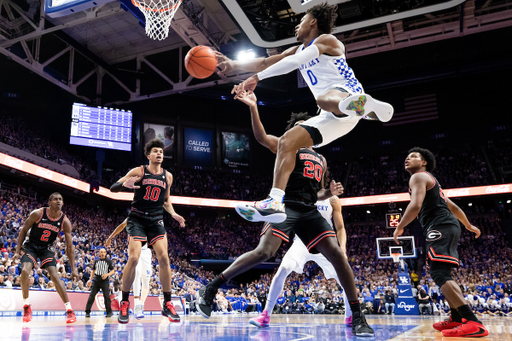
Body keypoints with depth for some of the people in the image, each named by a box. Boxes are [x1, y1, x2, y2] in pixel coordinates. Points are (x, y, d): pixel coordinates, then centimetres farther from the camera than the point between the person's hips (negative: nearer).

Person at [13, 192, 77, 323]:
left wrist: (73, 269, -12)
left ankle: (69, 310, -11)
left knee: (55, 275, -15)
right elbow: (23, 230, -2)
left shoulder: (65, 221, -14)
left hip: (47, 248, 0)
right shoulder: (37, 214, -18)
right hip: (31, 245, 0)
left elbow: (69, 246, -9)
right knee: (25, 271, -24)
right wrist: (17, 251, -8)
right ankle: (26, 306, -3)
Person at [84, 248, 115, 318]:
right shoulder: (96, 261, 12)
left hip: (105, 280, -2)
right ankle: (87, 311, 3)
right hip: (96, 280, 2)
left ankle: (109, 312, 4)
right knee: (92, 295, -4)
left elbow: (112, 271, 3)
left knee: (106, 296, -5)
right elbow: (93, 270, 20)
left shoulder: (109, 261, 4)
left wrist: (107, 274, -15)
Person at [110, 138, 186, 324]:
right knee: (133, 258, -15)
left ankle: (167, 304, 2)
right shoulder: (139, 171, -2)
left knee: (164, 258, -9)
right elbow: (112, 188, -4)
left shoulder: (168, 176, 9)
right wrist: (125, 184, -26)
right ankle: (124, 304, 2)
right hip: (137, 218, -3)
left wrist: (173, 214, 4)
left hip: (156, 220, 3)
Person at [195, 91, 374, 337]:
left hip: (310, 212, 5)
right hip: (285, 206, -5)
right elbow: (261, 137, -8)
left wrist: (329, 193, 11)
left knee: (336, 254, -9)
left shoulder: (321, 160, 29)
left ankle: (357, 316, 1)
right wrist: (253, 108, -21)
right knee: (264, 252, -22)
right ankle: (209, 290, -11)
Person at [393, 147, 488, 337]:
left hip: (440, 228, -11)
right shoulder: (430, 181, 28)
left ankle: (473, 323, -26)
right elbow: (452, 206, 33)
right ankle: (457, 318, 23)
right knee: (441, 275, 18)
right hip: (446, 227, 11)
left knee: (440, 274, -19)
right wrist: (469, 226, 42)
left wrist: (399, 227, -10)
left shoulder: (418, 177, -3)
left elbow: (415, 206, -20)